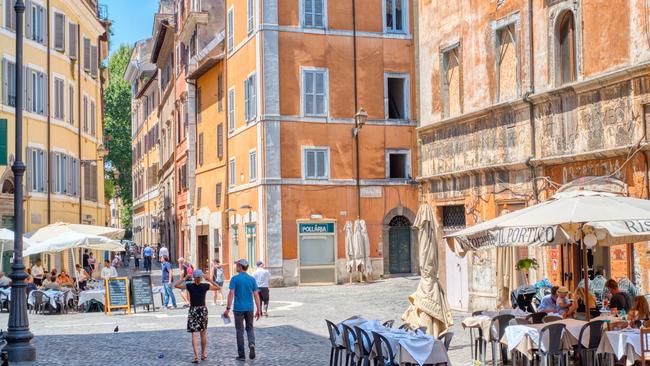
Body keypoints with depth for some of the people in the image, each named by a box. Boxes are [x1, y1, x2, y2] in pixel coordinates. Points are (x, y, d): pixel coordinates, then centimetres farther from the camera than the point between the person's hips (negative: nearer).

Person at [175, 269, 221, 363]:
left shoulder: (189, 286, -9)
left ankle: (196, 356, -14)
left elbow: (176, 285, -6)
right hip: (203, 310, 2)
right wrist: (209, 280, 6)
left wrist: (184, 278, -3)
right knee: (203, 334, 16)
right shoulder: (206, 286, -5)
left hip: (193, 311, -2)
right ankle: (203, 354, 27)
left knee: (194, 335, -3)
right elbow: (217, 287, 9)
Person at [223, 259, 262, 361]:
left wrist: (228, 309, -10)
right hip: (249, 308, 3)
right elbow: (256, 295, 1)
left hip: (238, 308, -3)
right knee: (250, 328, 18)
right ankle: (252, 344, -10)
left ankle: (241, 355, 9)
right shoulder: (252, 279, 3)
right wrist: (258, 309, 5)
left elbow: (231, 294, -13)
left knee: (240, 331, 7)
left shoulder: (235, 279, -7)